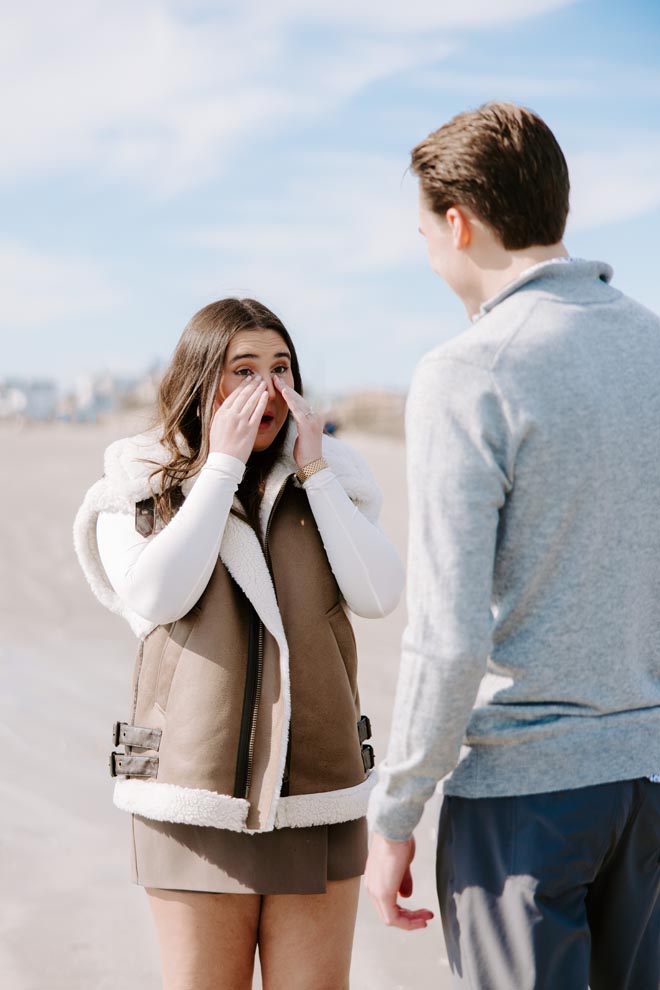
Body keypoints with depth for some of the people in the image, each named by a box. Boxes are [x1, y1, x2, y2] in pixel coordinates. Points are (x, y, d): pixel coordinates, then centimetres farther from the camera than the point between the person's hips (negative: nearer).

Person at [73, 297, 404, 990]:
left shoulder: (332, 480, 8)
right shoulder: (137, 491, 2)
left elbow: (378, 596, -5)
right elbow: (157, 597, -16)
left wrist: (314, 471, -7)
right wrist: (223, 464, -12)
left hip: (317, 796, 2)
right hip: (196, 797, -2)